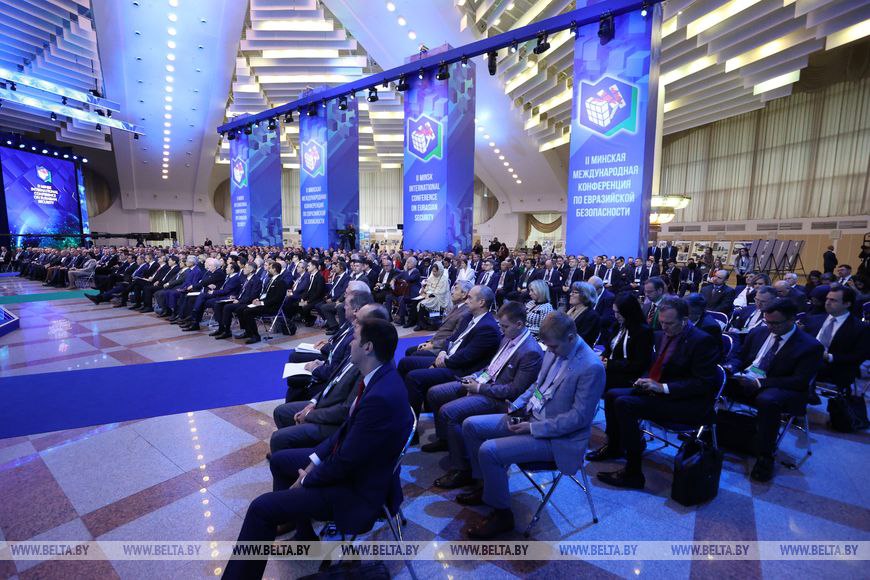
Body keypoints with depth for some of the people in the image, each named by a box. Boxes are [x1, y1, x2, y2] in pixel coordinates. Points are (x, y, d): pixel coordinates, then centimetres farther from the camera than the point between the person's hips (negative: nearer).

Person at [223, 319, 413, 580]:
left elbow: (346, 463, -26)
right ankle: (300, 530, 34)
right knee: (279, 460, 21)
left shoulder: (381, 397, -35)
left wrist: (306, 480, -9)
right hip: (346, 462, 9)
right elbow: (348, 426, 6)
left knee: (262, 507, -11)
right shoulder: (380, 375, -5)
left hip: (357, 487, -9)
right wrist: (315, 460, 1)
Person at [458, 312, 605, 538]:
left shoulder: (591, 367, -22)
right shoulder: (555, 351, 2)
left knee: (489, 451, -23)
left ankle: (502, 514, 2)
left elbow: (579, 417, -21)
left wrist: (533, 428, -21)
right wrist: (517, 406, 0)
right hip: (529, 416, 9)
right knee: (470, 425, 4)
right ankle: (487, 486, 23)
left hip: (556, 437, -9)